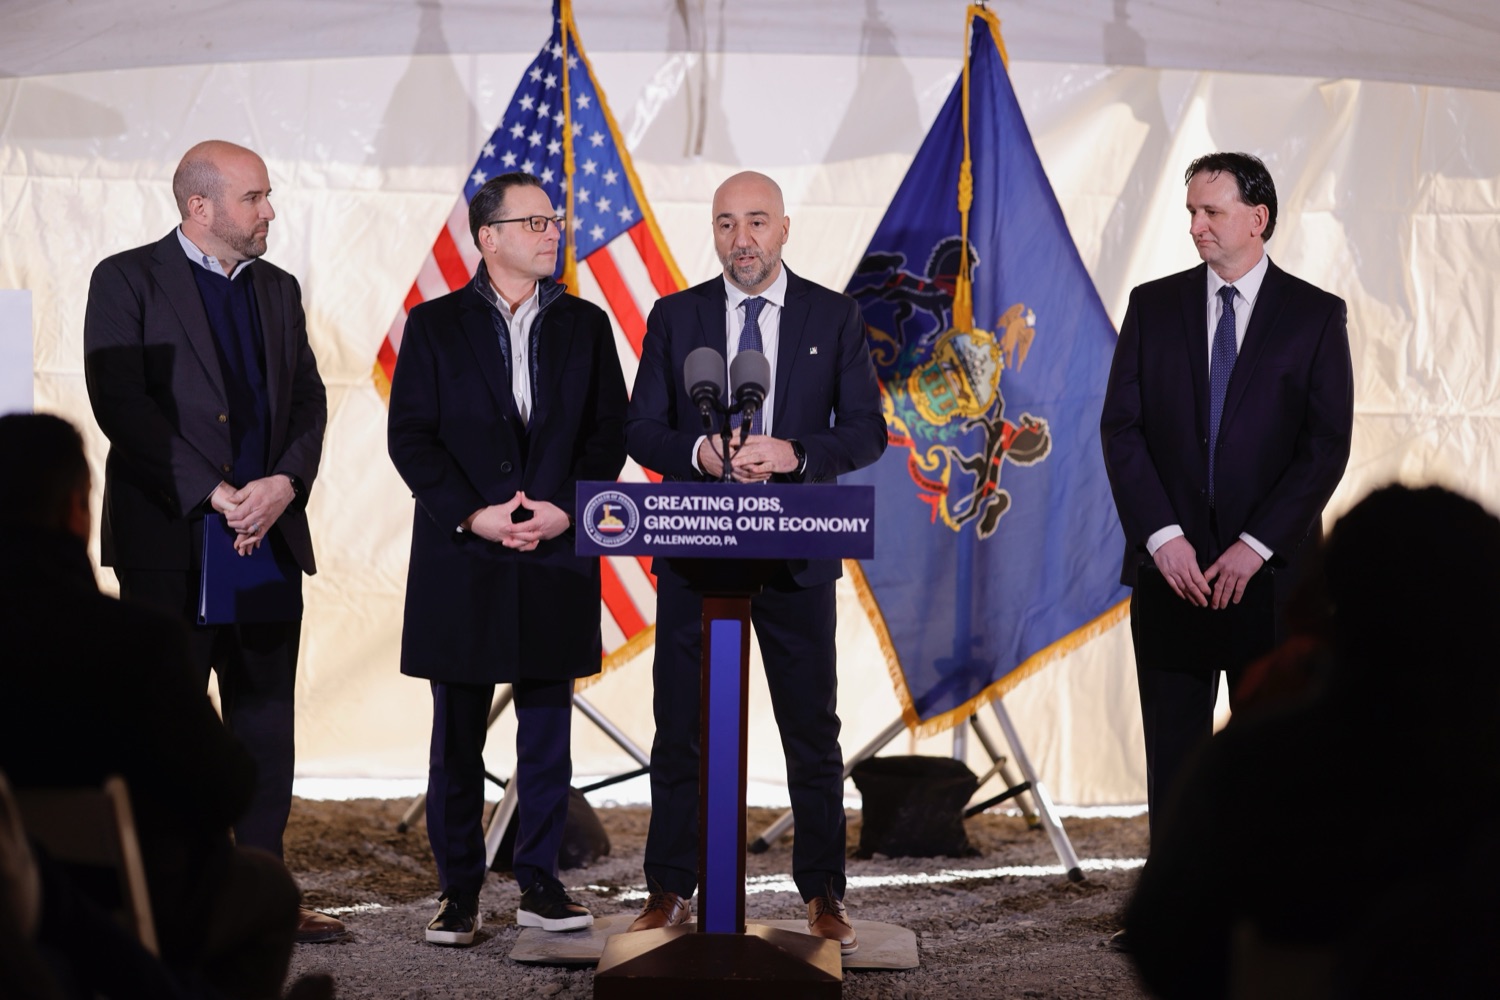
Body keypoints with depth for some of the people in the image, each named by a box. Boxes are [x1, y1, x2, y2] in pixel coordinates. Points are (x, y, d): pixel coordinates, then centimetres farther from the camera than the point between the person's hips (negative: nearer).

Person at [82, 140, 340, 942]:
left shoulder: (277, 290, 16)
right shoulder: (127, 280, -3)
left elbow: (309, 403, 11)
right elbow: (122, 405, -12)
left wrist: (282, 485, -9)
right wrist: (212, 495, -17)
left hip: (268, 537, 6)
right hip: (169, 540, -6)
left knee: (266, 724, 6)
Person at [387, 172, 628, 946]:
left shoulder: (585, 325, 9)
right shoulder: (435, 325, 3)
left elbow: (609, 432, 5)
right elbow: (410, 437, -3)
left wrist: (565, 509, -10)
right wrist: (472, 514, -13)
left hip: (556, 559, 2)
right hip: (460, 561, -2)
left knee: (548, 729, 5)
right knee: (457, 732, 3)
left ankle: (540, 882, 12)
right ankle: (458, 891, 9)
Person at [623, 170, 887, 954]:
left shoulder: (833, 317, 3)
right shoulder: (674, 317, 5)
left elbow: (867, 432, -1)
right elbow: (641, 430, 3)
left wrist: (794, 453, -19)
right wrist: (698, 452, -18)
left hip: (796, 556, -1)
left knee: (812, 729, 5)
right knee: (680, 728, 5)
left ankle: (823, 895, 14)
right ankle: (670, 890, 13)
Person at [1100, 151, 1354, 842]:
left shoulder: (1316, 315, 3)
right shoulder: (1153, 305, 9)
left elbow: (1328, 444, -4)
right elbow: (1121, 428, 3)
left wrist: (1255, 546, -12)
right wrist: (1163, 537, -9)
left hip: (1270, 571, -2)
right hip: (1171, 568, 2)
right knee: (1174, 751, 3)